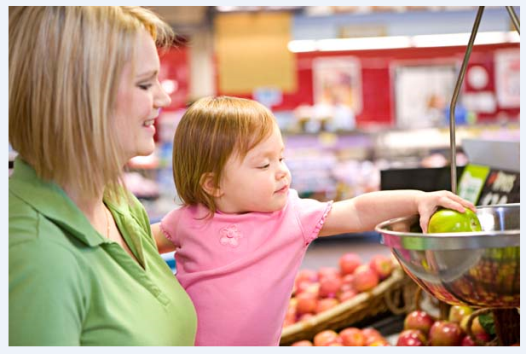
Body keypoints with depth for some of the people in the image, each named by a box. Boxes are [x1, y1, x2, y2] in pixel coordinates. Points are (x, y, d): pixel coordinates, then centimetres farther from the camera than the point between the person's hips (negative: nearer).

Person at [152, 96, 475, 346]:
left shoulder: (294, 215, -6)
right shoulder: (190, 221, -5)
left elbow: (358, 213, -13)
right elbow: (153, 240, 15)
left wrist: (417, 199, -23)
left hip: (261, 343, 1)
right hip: (188, 343, -1)